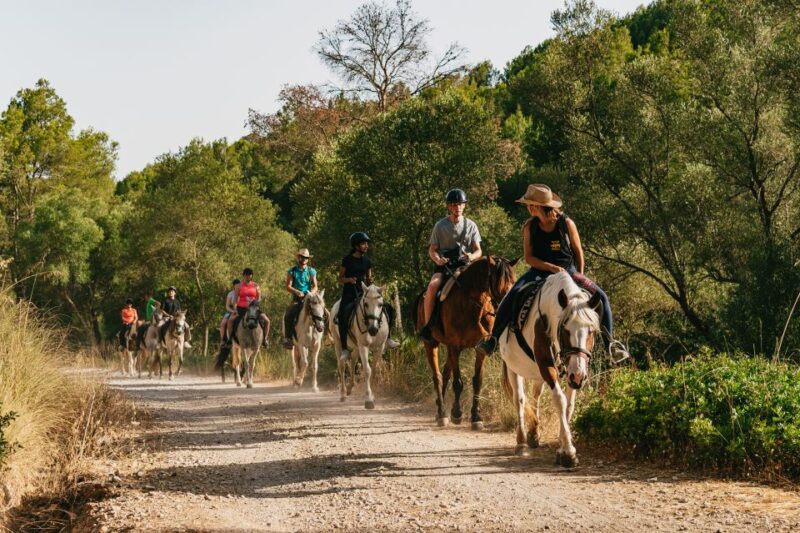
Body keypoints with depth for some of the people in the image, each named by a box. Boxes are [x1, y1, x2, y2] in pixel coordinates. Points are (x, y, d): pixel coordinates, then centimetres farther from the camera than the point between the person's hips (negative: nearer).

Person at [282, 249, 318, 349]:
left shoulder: (311, 271, 11)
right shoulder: (292, 271, 6)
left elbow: (315, 286, 7)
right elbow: (288, 286, -1)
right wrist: (297, 292, -19)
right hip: (297, 299, -1)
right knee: (288, 315, -27)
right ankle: (288, 338, -20)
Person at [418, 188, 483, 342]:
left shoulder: (471, 225, 9)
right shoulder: (440, 226, 6)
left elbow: (478, 250, 9)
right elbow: (432, 249, 8)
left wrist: (472, 256, -16)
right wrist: (437, 259, -16)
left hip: (464, 265, 1)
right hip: (444, 264, -1)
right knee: (433, 285, -31)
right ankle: (427, 325, -24)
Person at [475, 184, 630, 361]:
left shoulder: (566, 223, -6)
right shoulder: (530, 227, -3)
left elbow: (578, 251, 4)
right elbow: (529, 257, -6)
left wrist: (580, 278, 3)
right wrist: (552, 267, -19)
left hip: (568, 271, 0)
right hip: (540, 271, 0)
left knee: (600, 297, -16)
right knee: (512, 296, -27)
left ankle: (610, 342, -3)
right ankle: (493, 338, -17)